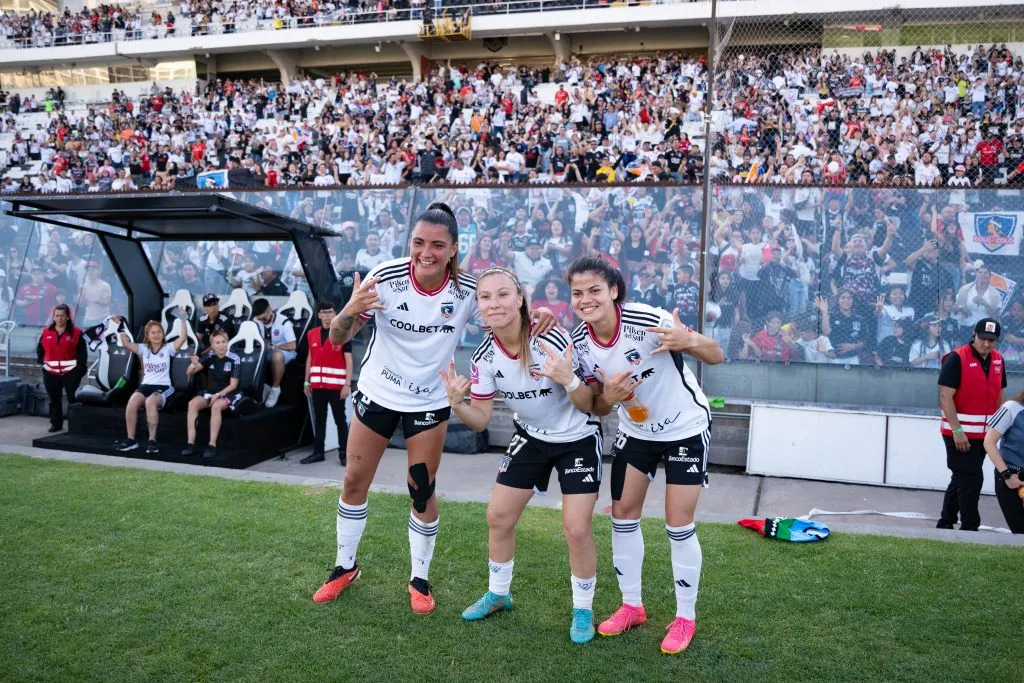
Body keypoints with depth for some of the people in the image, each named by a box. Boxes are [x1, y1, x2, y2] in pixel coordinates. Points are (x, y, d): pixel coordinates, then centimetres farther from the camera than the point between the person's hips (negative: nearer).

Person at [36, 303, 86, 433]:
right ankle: (56, 424, 20)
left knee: (73, 399, -1)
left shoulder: (76, 333, -2)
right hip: (51, 373, 4)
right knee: (54, 400, 10)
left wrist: (81, 369, -8)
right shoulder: (46, 332, 7)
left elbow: (82, 353, -3)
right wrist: (41, 362, 5)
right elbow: (40, 349, 17)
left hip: (71, 372, -3)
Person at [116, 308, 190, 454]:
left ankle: (152, 440, -29)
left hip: (163, 387, -3)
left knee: (150, 402, -36)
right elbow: (126, 343, 0)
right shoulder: (143, 349, 12)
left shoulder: (168, 348, 4)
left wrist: (183, 319, -19)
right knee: (132, 403, -29)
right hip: (146, 385, 3)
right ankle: (131, 440, -17)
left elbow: (183, 338, -10)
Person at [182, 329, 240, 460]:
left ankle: (212, 445, -35)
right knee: (192, 404, -25)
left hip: (226, 393, -4)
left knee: (216, 406, -36)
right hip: (209, 392, 4)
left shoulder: (234, 359, -10)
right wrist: (194, 364, -22)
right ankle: (191, 443, -25)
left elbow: (233, 385, -8)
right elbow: (189, 373, 0)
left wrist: (218, 395, -20)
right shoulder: (209, 356, 0)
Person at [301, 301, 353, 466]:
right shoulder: (312, 334, 10)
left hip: (336, 385, -4)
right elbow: (310, 358, 16)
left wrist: (347, 384, -12)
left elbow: (348, 360, -6)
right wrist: (307, 382, 12)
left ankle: (344, 453, 8)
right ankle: (318, 452, 18)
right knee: (319, 420, 11)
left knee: (340, 420, 2)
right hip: (317, 385, 5)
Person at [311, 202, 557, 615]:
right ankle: (345, 567, 33)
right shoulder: (385, 278, -21)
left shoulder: (467, 291, -19)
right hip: (376, 393, 1)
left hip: (429, 403, -1)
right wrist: (350, 311, -40)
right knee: (354, 483, 11)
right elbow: (337, 339, -16)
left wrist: (539, 313, -27)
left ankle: (420, 580, 25)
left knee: (422, 493, 4)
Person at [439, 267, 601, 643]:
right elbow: (481, 420, -7)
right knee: (498, 517, 7)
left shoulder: (552, 339, -28)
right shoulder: (484, 356, -14)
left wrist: (568, 380, -42)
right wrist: (457, 403, -27)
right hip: (531, 437, 5)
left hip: (578, 439, -4)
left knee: (576, 529, -10)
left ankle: (583, 610, 15)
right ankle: (498, 594, 32)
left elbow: (587, 405, -21)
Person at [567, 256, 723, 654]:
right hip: (636, 430, 5)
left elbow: (716, 357, -21)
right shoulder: (580, 342, -13)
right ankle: (631, 606, 27)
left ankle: (685, 618, 18)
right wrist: (608, 397, -25)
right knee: (622, 513, 7)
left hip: (686, 427, -5)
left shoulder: (648, 320, -29)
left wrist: (690, 341, -44)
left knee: (678, 524, -3)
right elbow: (598, 408, -1)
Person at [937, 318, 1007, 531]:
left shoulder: (997, 360, 8)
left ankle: (945, 524, 28)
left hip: (984, 435, 7)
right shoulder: (956, 358, -14)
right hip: (960, 435, -7)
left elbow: (999, 395, 17)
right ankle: (969, 528, 4)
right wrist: (957, 430, -21)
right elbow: (945, 397, -17)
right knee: (971, 481, -7)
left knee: (961, 480, 16)